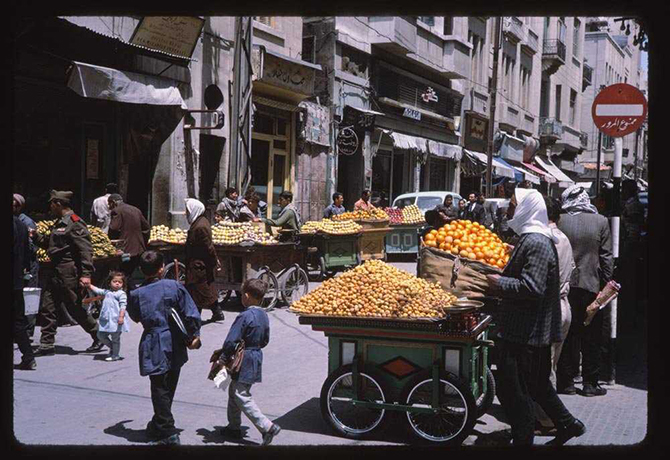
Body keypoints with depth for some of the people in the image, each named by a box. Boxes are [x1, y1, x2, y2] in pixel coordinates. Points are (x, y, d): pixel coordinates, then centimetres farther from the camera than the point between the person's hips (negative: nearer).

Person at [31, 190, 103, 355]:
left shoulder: (74, 223, -14)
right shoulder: (60, 223, 16)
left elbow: (86, 250, -20)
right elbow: (51, 245, 25)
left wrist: (86, 274, -25)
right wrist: (36, 236, 12)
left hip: (69, 274, -9)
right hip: (57, 273, 9)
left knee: (74, 308, -1)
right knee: (47, 307, 8)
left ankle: (99, 337, 14)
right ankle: (47, 344, 14)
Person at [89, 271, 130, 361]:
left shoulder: (121, 294, -8)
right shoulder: (107, 292, 14)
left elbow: (123, 306, -15)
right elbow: (97, 290, 27)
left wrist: (121, 317, -24)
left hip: (115, 320, -8)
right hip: (105, 319, 8)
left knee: (115, 338, 2)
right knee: (101, 335, 14)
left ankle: (115, 355, 14)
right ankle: (112, 347, 33)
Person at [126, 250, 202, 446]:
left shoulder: (136, 294, -8)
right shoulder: (174, 286, -7)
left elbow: (135, 317, 10)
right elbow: (191, 314, -6)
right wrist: (193, 336, 5)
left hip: (154, 348, -2)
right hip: (175, 346, 2)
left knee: (160, 390, 3)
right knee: (169, 388, 18)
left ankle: (168, 433, -2)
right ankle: (158, 425, 35)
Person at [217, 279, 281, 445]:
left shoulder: (244, 316, -21)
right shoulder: (263, 315, 5)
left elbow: (230, 342, -21)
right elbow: (265, 340, 16)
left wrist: (223, 358, -9)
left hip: (244, 362, -9)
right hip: (256, 358, 9)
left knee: (241, 397, -4)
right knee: (234, 392, 21)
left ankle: (267, 427, -10)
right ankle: (233, 427, 30)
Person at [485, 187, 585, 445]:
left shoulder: (535, 243, -20)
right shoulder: (534, 239, 14)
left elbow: (531, 288, -28)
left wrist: (498, 283, -18)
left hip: (524, 334, -11)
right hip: (537, 330, 11)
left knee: (513, 391, -1)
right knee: (537, 384, 23)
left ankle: (523, 440, 9)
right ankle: (567, 424, 34)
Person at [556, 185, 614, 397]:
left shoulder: (559, 221, -7)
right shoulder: (600, 221, -5)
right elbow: (606, 257, -3)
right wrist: (606, 283, 5)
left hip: (565, 286, 0)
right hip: (591, 286, 0)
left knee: (567, 335, 9)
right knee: (591, 338, 10)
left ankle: (566, 381, 13)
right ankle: (590, 383, 14)